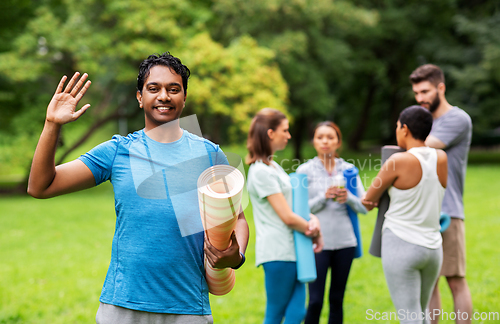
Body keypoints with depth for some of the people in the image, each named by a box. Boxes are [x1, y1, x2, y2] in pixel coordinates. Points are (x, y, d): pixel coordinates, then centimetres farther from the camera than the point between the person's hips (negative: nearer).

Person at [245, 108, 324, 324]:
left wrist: (313, 220, -1)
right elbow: (287, 216, -16)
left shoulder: (273, 166, 17)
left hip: (290, 249, 9)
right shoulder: (261, 171, -14)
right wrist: (313, 231, -1)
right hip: (278, 251, -9)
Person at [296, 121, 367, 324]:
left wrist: (348, 197, -14)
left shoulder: (348, 169, 8)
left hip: (344, 241, 3)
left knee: (337, 300, 8)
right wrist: (324, 197, -17)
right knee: (315, 301, -6)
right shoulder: (305, 170, 1)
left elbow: (364, 207, 5)